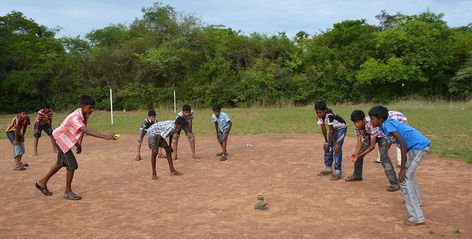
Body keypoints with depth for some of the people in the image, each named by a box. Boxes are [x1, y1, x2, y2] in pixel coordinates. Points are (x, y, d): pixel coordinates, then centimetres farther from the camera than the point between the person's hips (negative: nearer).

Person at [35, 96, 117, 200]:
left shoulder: (85, 114, -11)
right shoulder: (75, 117, -37)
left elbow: (83, 130, 6)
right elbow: (87, 131, -52)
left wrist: (79, 144, 6)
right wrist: (105, 136, -61)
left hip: (67, 140, 9)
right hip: (61, 138, -9)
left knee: (61, 163, 23)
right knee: (72, 165, -11)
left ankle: (42, 182, 42)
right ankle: (68, 192, 4)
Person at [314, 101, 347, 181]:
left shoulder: (329, 116, -36)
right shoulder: (319, 116, -17)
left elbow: (331, 131, -31)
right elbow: (323, 128, -8)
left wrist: (335, 144, -25)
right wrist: (326, 141, -4)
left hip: (341, 128, -7)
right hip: (333, 128, 8)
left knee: (337, 149, -17)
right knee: (328, 148, 7)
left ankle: (338, 172, -13)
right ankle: (328, 169, 20)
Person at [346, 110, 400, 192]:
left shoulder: (371, 124, -41)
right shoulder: (357, 126, -20)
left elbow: (372, 145, -36)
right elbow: (359, 141, -18)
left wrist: (361, 154, -38)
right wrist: (356, 153, -35)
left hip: (381, 136, -7)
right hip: (369, 136, 7)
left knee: (384, 157, -25)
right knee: (358, 154, 3)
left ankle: (395, 183, -23)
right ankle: (357, 175, 24)